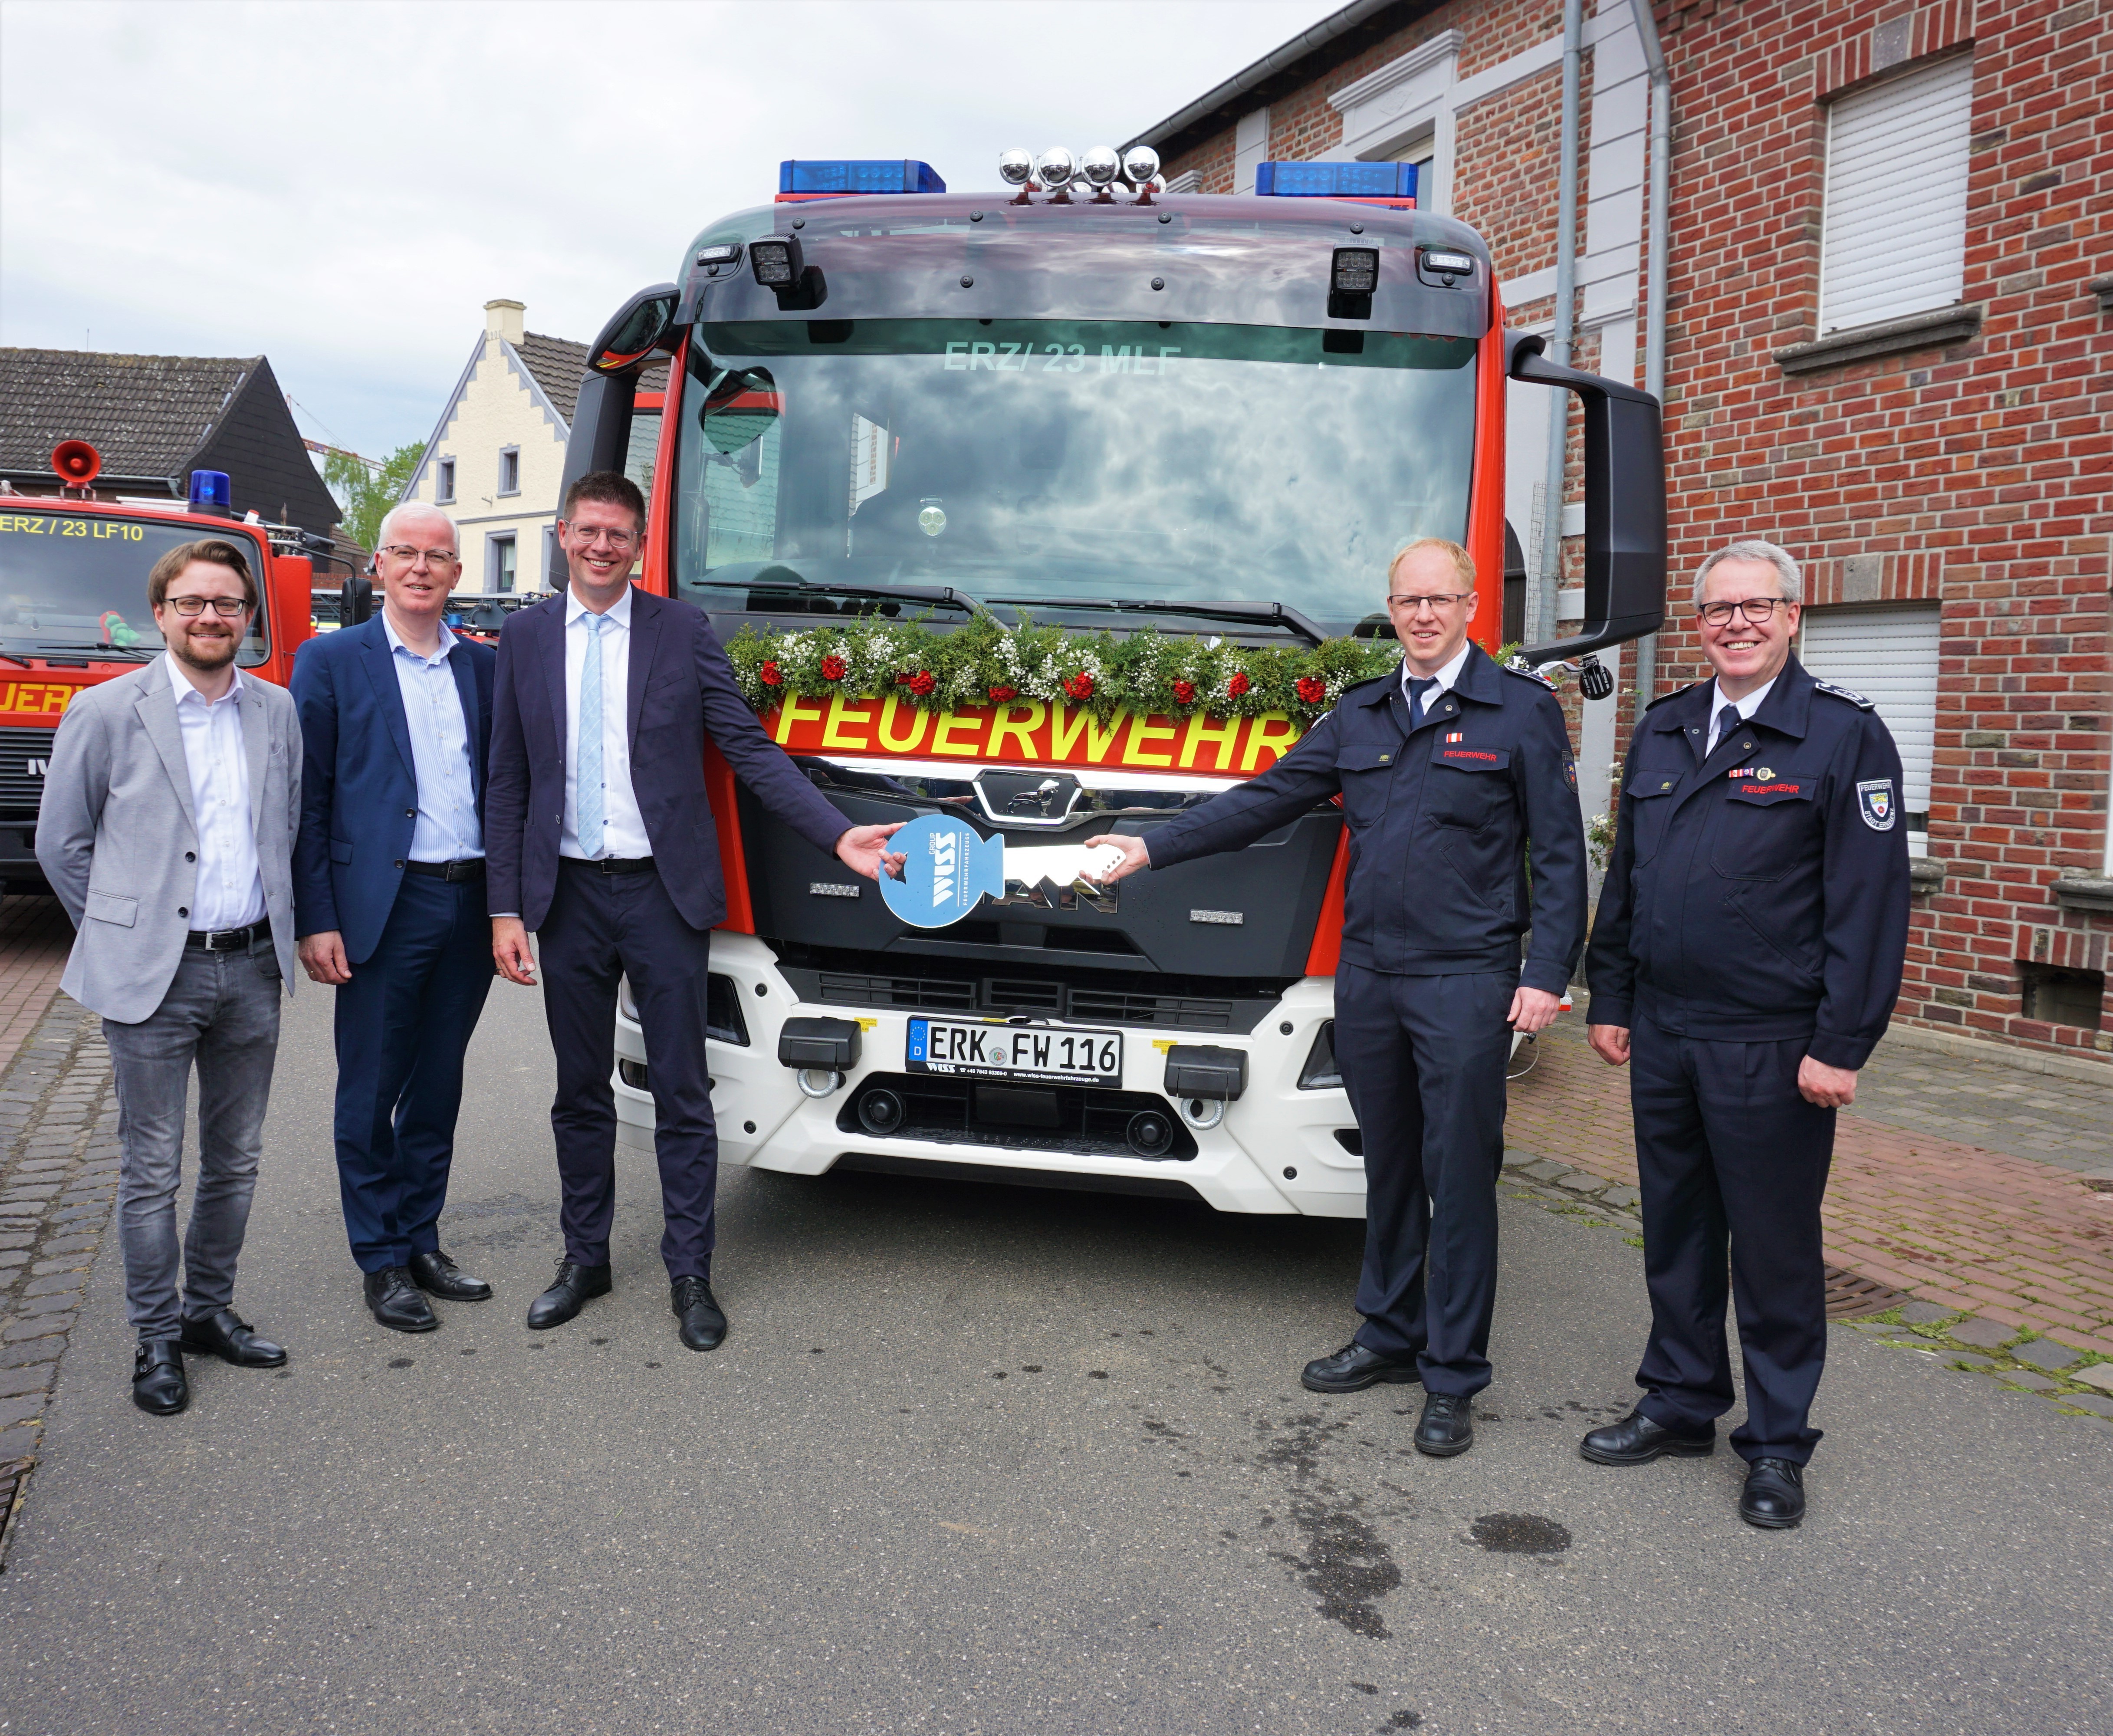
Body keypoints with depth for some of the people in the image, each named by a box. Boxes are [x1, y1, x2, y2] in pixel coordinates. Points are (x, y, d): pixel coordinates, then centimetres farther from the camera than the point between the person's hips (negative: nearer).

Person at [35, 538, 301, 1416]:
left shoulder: (278, 712, 6)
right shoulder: (106, 711, -4)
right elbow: (61, 842, 2)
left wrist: (276, 928, 12)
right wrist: (120, 933, 4)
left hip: (251, 967, 4)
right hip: (153, 976, -3)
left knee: (236, 1161, 13)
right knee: (152, 1168, 4)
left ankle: (209, 1309, 29)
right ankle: (157, 1337, 18)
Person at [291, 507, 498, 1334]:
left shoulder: (484, 666, 10)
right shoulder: (330, 662, -1)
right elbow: (307, 800, -4)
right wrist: (316, 921, -10)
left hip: (470, 903, 4)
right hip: (383, 908, -4)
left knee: (438, 1086, 14)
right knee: (371, 1094, 5)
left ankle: (422, 1241, 27)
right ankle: (382, 1263, 18)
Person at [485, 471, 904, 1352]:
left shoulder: (683, 631, 1)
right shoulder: (525, 637, 7)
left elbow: (750, 750, -2)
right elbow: (508, 783, 6)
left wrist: (839, 835, -14)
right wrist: (505, 908, 0)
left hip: (663, 892, -2)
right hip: (568, 893, 2)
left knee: (680, 1092, 4)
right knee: (580, 1090, 13)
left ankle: (690, 1274, 16)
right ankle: (585, 1258, 28)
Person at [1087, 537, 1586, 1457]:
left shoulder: (1521, 710, 0)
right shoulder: (1359, 715, 13)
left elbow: (1560, 854, -2)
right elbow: (1268, 799, 12)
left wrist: (1546, 975, -10)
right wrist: (1156, 846, 6)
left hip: (1465, 983, -4)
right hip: (1367, 976, 5)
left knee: (1458, 1175, 1)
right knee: (1387, 1165, 14)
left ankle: (1452, 1378, 13)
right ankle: (1390, 1333, 31)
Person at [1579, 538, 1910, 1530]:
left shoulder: (1846, 737, -7)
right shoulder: (1661, 732, 10)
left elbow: (1871, 904, -11)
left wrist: (1840, 1046, -14)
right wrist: (1609, 999, 12)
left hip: (1771, 1048, -5)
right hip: (1662, 1036, 5)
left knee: (1774, 1246, 6)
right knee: (1674, 1228, 15)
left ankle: (1777, 1445, 22)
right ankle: (1682, 1402, 32)